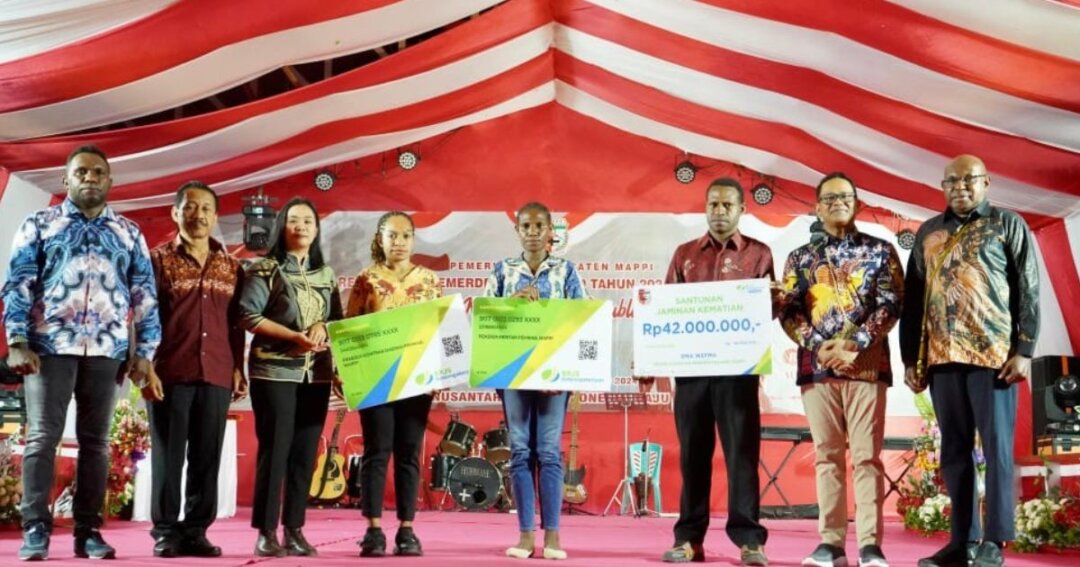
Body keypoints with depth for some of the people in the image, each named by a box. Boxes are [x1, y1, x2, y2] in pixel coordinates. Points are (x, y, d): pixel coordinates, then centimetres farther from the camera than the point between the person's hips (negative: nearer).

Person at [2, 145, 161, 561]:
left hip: (107, 350, 2)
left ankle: (88, 531, 8)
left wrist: (145, 353, 2)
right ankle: (36, 529, 0)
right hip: (50, 345, -2)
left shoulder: (129, 234, 14)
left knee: (96, 441, 3)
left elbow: (145, 296, 11)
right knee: (42, 436, -4)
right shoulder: (40, 224, 9)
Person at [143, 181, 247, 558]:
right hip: (170, 373, -3)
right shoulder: (158, 260, 3)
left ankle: (196, 531, 10)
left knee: (207, 457, 4)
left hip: (216, 375, 3)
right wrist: (146, 367, -9)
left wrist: (238, 368, 8)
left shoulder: (231, 267, 13)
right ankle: (166, 531, 8)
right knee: (168, 454, 1)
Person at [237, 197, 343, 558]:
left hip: (316, 374, 5)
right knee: (275, 449, -5)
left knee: (305, 452, 5)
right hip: (275, 372, -5)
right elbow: (249, 316, -10)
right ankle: (266, 532, 1)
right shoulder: (265, 270, -1)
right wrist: (295, 336, -17)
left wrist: (323, 328, -7)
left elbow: (338, 319, 16)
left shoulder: (325, 274, 15)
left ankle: (294, 530, 12)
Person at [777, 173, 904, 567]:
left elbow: (891, 305, -1)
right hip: (817, 366, 2)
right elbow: (788, 311, 5)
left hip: (866, 364, -2)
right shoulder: (800, 258, 13)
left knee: (867, 456, -3)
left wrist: (853, 346, -12)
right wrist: (818, 346, -11)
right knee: (827, 456, 4)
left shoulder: (879, 251, 8)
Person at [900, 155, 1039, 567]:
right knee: (954, 451, 6)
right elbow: (913, 299, 15)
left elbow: (1028, 291, 1)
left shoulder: (1008, 225, 7)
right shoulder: (928, 233, 16)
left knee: (996, 447, -2)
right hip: (941, 357, 4)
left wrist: (1025, 350, -8)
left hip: (994, 354, -4)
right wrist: (910, 358, 9)